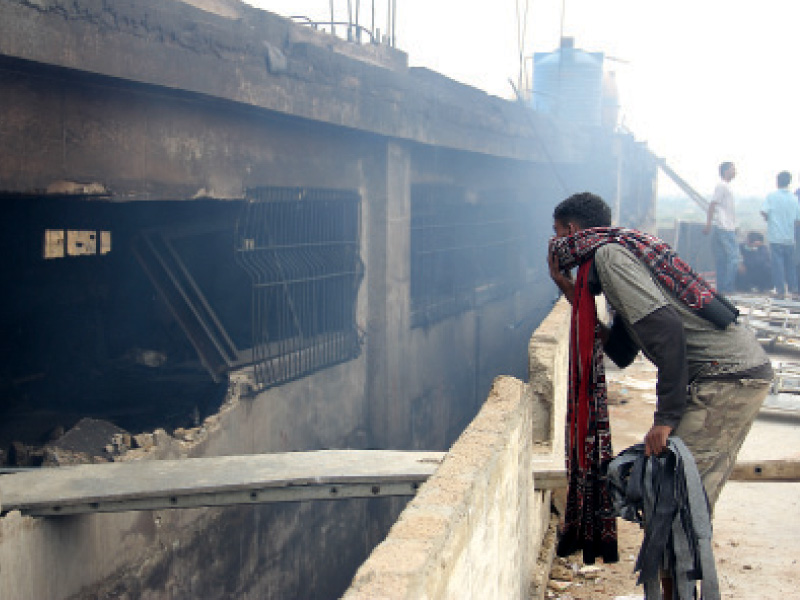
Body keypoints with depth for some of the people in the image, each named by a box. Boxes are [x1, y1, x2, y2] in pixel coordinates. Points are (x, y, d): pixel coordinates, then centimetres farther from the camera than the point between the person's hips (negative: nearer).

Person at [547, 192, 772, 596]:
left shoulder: (609, 253, -7)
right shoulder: (622, 250, 22)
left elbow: (667, 330, -21)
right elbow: (620, 352, 21)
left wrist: (665, 419, -22)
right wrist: (570, 290, 22)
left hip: (727, 376, -10)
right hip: (744, 371, 10)